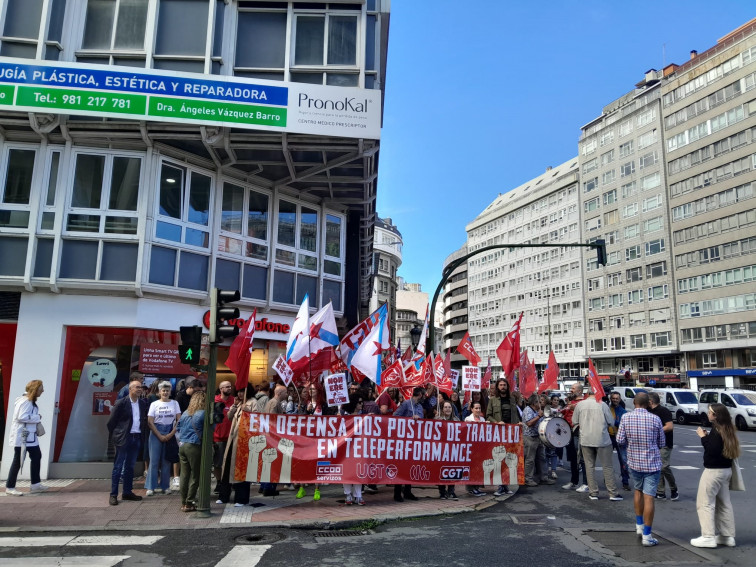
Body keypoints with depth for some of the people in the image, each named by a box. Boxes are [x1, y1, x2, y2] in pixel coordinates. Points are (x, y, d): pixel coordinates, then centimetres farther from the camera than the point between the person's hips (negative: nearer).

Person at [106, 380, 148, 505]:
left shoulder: (143, 403, 6)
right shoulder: (121, 403, -8)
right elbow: (111, 421, -4)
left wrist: (142, 431, 7)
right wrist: (115, 435, 0)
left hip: (137, 438, 5)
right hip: (124, 438, -5)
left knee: (130, 466, 13)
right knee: (118, 466, 1)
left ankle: (127, 492, 21)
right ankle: (113, 495, 7)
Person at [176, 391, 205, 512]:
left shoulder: (185, 414, 11)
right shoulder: (203, 414, -9)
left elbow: (178, 428, 17)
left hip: (182, 446, 6)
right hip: (194, 447, -6)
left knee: (184, 475, 11)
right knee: (195, 476, 3)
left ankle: (183, 502, 17)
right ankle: (189, 503, 5)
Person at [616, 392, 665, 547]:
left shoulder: (626, 417, -7)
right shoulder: (655, 419, -11)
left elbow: (620, 440, -5)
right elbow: (661, 443, 0)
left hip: (634, 462, 3)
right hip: (652, 463, -2)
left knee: (638, 491, 24)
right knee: (648, 498, -1)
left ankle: (639, 525, 30)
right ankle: (647, 536, 2)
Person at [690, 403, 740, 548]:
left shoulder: (716, 429, -19)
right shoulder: (727, 429, 8)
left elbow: (712, 450, -24)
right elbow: (720, 446, 11)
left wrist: (703, 437, -14)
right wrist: (707, 437, 2)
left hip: (714, 471, -9)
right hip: (726, 470, 9)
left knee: (705, 503, -2)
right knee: (724, 503, 15)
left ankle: (708, 537, 0)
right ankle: (728, 536, 21)